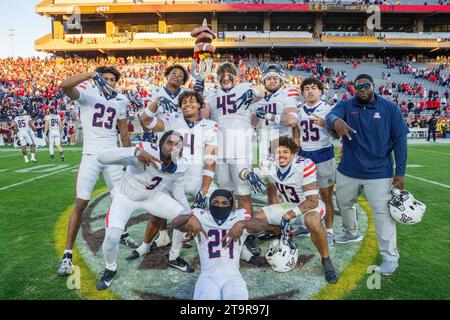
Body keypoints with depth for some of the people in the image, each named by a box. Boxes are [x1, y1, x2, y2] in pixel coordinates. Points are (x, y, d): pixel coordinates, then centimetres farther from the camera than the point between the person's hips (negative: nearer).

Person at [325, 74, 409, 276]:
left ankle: (390, 256, 12)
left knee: (382, 212, -4)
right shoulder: (346, 106, -3)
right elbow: (330, 116, -25)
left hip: (379, 172, -3)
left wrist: (400, 172, -8)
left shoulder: (390, 108, -5)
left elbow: (399, 141, -4)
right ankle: (352, 233, 47)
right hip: (348, 170, 3)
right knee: (343, 203, 20)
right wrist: (336, 121, -51)